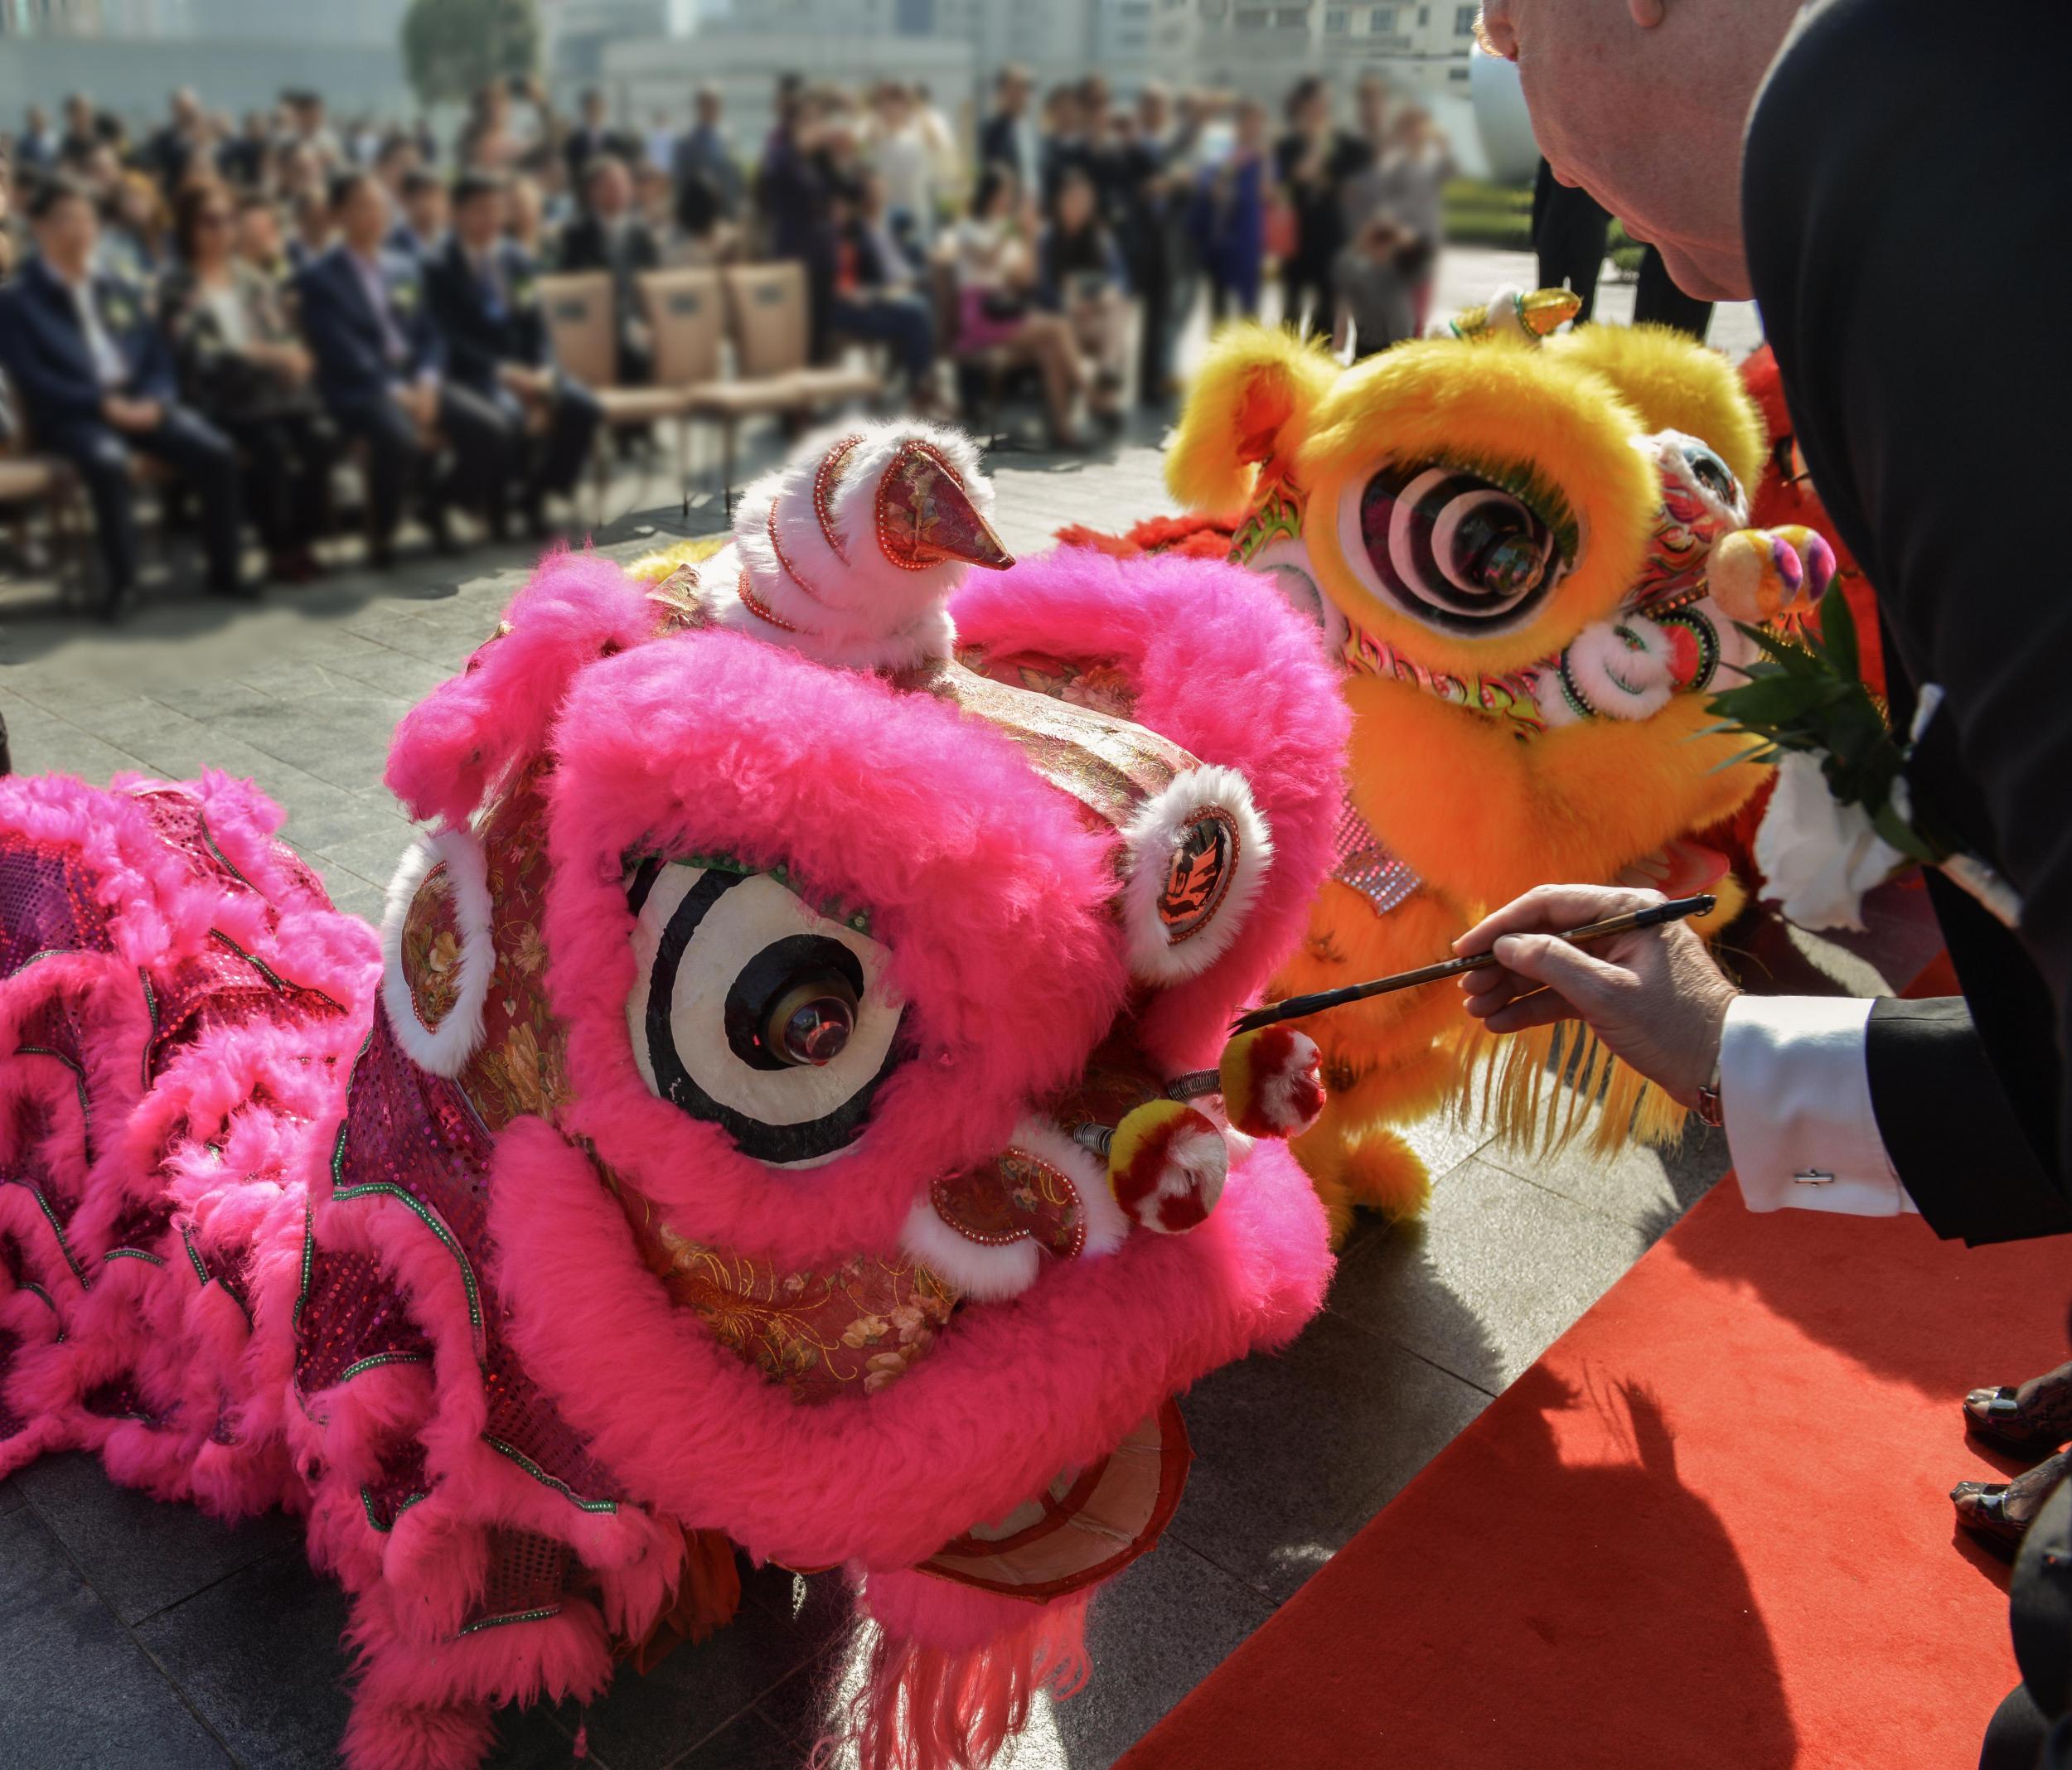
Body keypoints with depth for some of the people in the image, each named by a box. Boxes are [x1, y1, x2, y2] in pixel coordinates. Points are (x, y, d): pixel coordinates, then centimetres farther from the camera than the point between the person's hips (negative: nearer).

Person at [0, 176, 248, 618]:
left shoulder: (121, 294, 23)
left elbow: (159, 360, 16)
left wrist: (153, 402, -7)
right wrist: (103, 403, -18)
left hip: (140, 406, 4)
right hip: (72, 415, -4)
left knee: (216, 451, -22)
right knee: (108, 461, -38)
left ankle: (223, 569, -13)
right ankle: (121, 581, -28)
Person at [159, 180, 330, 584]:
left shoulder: (255, 280, 22)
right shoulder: (178, 288, 5)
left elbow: (285, 335, 17)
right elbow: (192, 353, -7)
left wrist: (292, 355, -8)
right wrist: (257, 353, -17)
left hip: (277, 386, 4)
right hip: (224, 396, -4)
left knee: (318, 437, -26)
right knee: (271, 445, -32)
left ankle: (301, 541, -13)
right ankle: (279, 549, -18)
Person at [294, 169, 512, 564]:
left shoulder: (404, 269, 19)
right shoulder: (319, 279, -1)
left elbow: (430, 336, 13)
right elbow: (341, 353, -10)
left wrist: (426, 384, -7)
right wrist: (397, 391, -20)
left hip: (417, 382, 6)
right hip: (360, 388, -6)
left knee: (491, 426, -19)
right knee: (400, 436, -38)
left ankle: (437, 502, 5)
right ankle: (380, 535, -14)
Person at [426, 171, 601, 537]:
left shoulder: (518, 260, 14)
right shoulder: (440, 268, -3)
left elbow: (536, 328, 10)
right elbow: (449, 339, -11)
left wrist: (543, 373, -10)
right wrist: (503, 371, -23)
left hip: (526, 369, 6)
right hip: (474, 372, -5)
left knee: (584, 408, -22)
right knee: (509, 416, -37)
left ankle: (534, 496, -6)